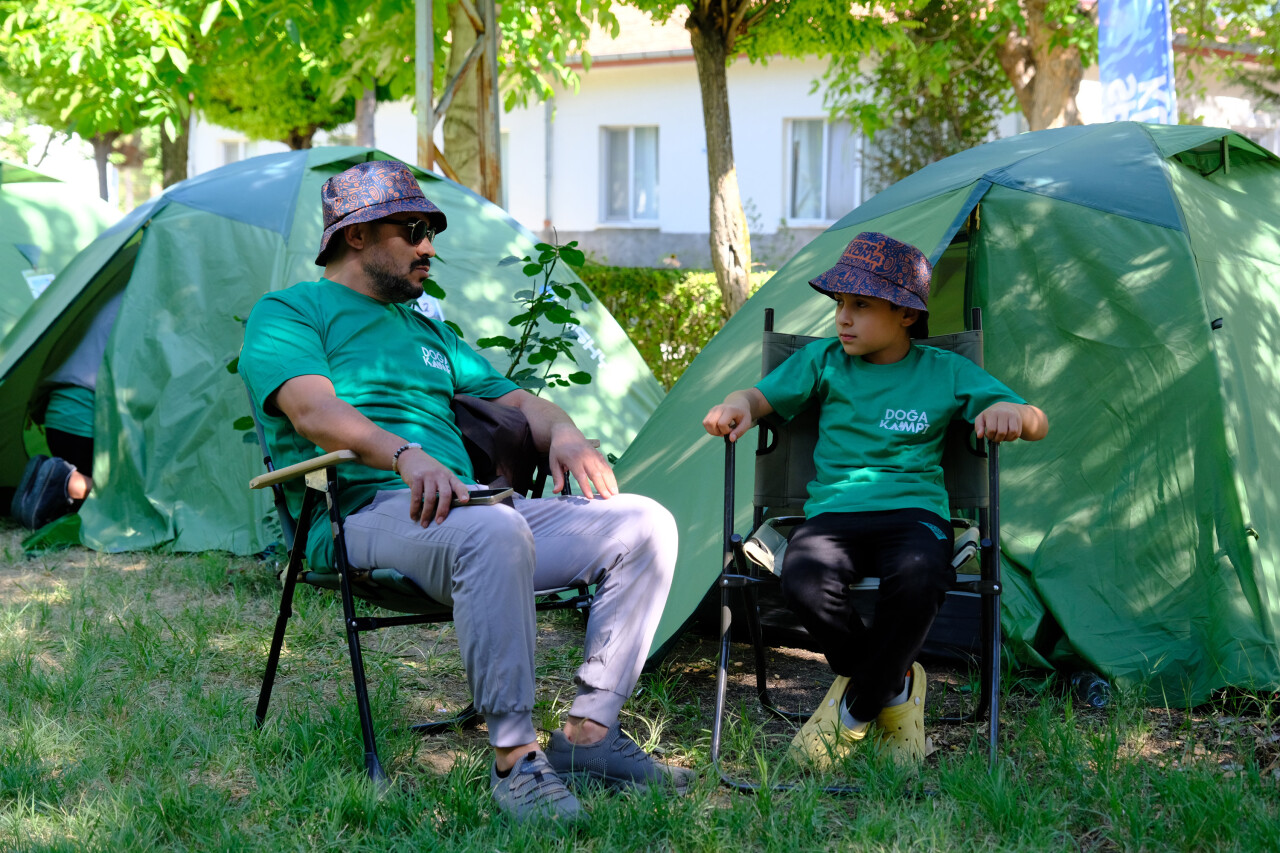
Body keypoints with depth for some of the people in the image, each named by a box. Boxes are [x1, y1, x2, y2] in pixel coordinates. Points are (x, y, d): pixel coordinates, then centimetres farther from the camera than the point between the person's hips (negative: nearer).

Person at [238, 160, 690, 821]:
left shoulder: (426, 330, 32)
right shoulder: (288, 313, 8)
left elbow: (516, 401, 31)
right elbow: (312, 409, -13)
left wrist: (564, 434, 6)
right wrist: (409, 458, -30)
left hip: (463, 503, 8)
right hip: (367, 514, -8)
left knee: (644, 525, -8)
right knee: (493, 533, -41)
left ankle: (588, 735, -9)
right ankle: (513, 757, -32)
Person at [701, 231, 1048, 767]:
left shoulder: (947, 373, 9)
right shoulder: (824, 361, 13)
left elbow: (1037, 424, 6)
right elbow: (762, 396, 6)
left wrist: (1010, 412, -20)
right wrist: (736, 406, -20)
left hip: (915, 510, -1)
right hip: (835, 510, 1)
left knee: (917, 578, -39)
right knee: (803, 579, -35)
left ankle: (855, 711, -13)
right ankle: (894, 686, -6)